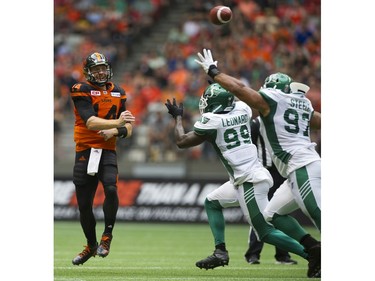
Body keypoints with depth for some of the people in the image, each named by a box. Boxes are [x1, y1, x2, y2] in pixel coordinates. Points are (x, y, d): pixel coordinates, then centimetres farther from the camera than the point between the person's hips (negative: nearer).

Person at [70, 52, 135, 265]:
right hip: (85, 152, -1)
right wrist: (116, 122, -33)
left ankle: (107, 235, -7)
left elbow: (128, 129, 8)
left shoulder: (118, 93, 8)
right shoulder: (81, 91, -6)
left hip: (108, 151, 1)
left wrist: (115, 132, -14)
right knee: (84, 204, 7)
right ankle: (91, 245, 29)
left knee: (111, 188, -26)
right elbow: (90, 122, -20)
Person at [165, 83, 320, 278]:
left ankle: (312, 254, -10)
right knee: (212, 203, 21)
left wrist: (178, 117, 17)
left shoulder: (211, 122, -12)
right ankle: (220, 251, 14)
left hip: (250, 181, -9)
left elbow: (181, 142, 1)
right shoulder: (242, 109, 4)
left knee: (265, 232, -4)